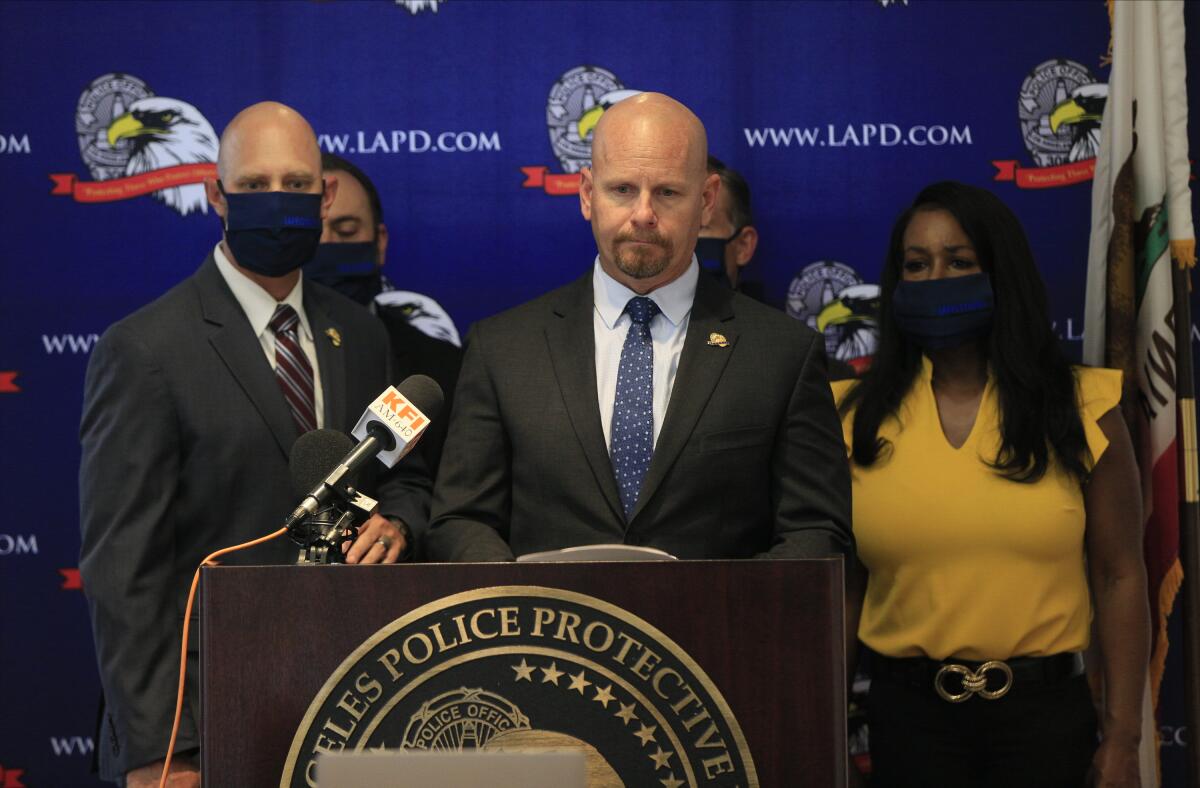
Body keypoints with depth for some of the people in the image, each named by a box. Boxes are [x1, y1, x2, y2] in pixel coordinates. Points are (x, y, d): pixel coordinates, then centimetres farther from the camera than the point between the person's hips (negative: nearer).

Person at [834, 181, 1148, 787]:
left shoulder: (1080, 409, 0)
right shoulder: (855, 419, 2)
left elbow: (1118, 578, 0)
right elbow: (840, 584, 4)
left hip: (1044, 712, 0)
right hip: (908, 712, 0)